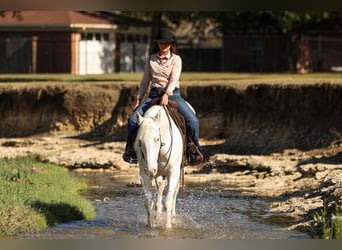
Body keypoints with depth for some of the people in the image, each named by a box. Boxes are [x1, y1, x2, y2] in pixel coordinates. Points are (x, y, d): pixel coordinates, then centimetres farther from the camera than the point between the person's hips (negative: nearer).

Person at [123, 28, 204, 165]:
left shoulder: (176, 59, 1)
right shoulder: (151, 59, 9)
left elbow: (174, 79, -12)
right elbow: (145, 81, 15)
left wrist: (167, 94, -28)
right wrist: (138, 100, 10)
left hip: (172, 94, -2)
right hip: (154, 94, 2)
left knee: (193, 121, -22)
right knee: (133, 119, -16)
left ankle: (196, 150, -4)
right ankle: (130, 150, -1)